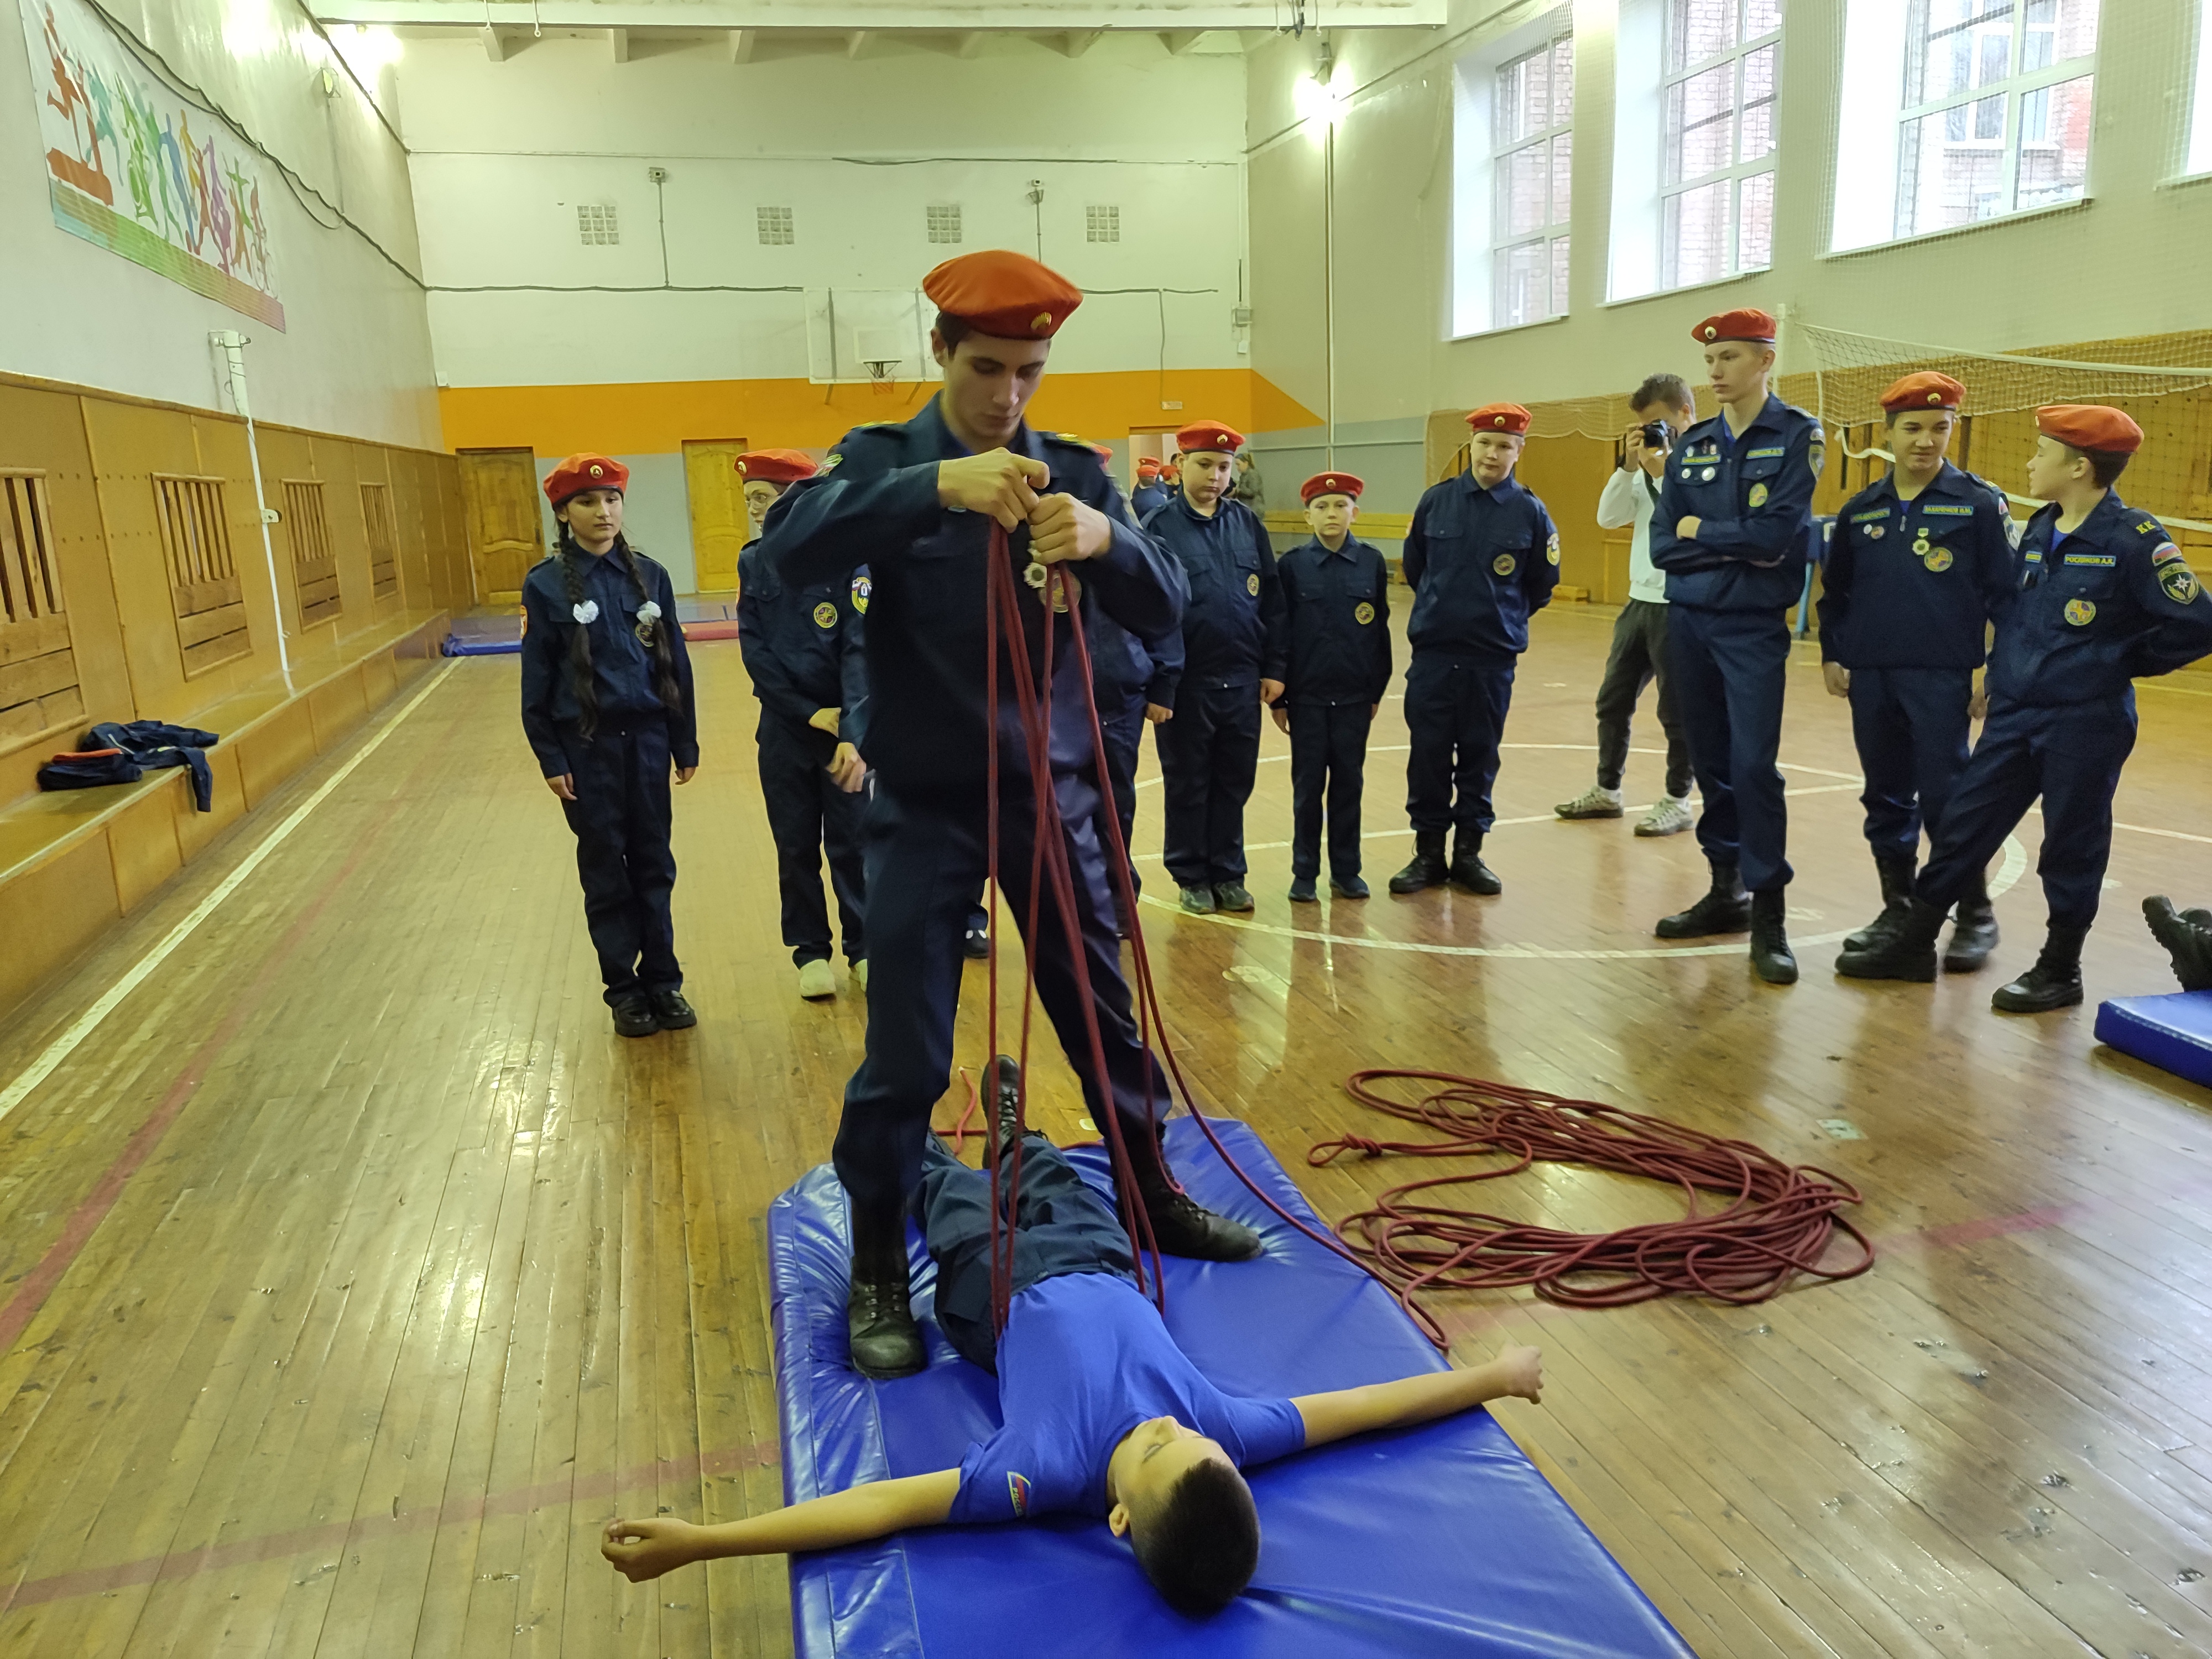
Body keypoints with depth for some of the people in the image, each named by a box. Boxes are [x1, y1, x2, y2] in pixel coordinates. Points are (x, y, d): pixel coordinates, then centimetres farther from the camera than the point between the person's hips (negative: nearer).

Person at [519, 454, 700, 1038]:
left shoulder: (648, 575, 2)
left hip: (647, 738, 2)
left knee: (653, 863, 9)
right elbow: (537, 679, -3)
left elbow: (675, 663, 5)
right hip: (587, 747, -2)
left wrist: (686, 743, 6)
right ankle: (624, 989, 18)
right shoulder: (546, 584, -5)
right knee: (605, 868, 8)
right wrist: (550, 760, -6)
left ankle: (663, 980, 20)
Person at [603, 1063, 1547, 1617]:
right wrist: (1495, 1377, -17)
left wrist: (696, 1542, -49)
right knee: (1044, 1182, 30)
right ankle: (1007, 1122, 65)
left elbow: (882, 1505, -47)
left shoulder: (1054, 1474, -46)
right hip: (1098, 1273, 3)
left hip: (999, 1295, -3)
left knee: (954, 1198, 23)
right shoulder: (1224, 1431, -38)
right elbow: (1359, 1405, -26)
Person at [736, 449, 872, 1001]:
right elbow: (754, 649, -2)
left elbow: (862, 650, -17)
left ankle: (864, 948, 22)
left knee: (850, 844, 5)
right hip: (785, 728, 3)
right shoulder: (753, 563, 2)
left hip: (845, 727, -3)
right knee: (796, 847, 11)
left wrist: (854, 733, -28)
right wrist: (810, 712, -12)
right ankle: (810, 952, 26)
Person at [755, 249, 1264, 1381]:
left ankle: (1153, 1197, 38)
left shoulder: (1070, 472, 2)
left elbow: (1163, 609, -7)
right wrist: (936, 485, -38)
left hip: (1052, 795, 3)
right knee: (905, 1053, 3)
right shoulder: (882, 461, -5)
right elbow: (791, 548, -25)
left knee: (1105, 1014, 15)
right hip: (926, 805, -2)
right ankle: (876, 1274, 23)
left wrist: (1104, 540, -29)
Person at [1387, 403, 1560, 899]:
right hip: (1432, 652, 1)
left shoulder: (1530, 512, -3)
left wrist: (1504, 618, 13)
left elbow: (1542, 585, 7)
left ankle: (1469, 850, 19)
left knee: (1479, 755, 8)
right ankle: (1428, 851, 15)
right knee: (1428, 754, 4)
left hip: (1493, 657, -1)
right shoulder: (1435, 500, 0)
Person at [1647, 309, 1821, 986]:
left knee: (1753, 765, -10)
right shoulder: (1693, 444, 10)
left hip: (1753, 627, -5)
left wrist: (1702, 533, -5)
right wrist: (1737, 546, -11)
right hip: (1687, 620, 5)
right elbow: (1662, 544, 1)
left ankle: (1769, 917, -3)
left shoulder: (1796, 435, -4)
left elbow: (1777, 534, -16)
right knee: (1710, 763, 10)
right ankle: (1727, 891, 22)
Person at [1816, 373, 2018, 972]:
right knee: (1885, 800, 10)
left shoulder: (1979, 504, -2)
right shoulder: (1860, 511, 10)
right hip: (1870, 679, 4)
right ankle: (1898, 909, 23)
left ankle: (1976, 916, 9)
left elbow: (2008, 595, -2)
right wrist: (1830, 656, 11)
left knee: (1945, 799, -5)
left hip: (1942, 680, -4)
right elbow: (1834, 590, 18)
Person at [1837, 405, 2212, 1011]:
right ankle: (1913, 942, 18)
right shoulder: (2039, 531, 8)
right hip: (2014, 714, 6)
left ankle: (2060, 970, 19)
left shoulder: (2134, 539, -13)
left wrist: (2123, 662, -6)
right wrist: (2000, 670, 10)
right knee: (1963, 823, 8)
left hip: (2085, 723, -6)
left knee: (2072, 846, 5)